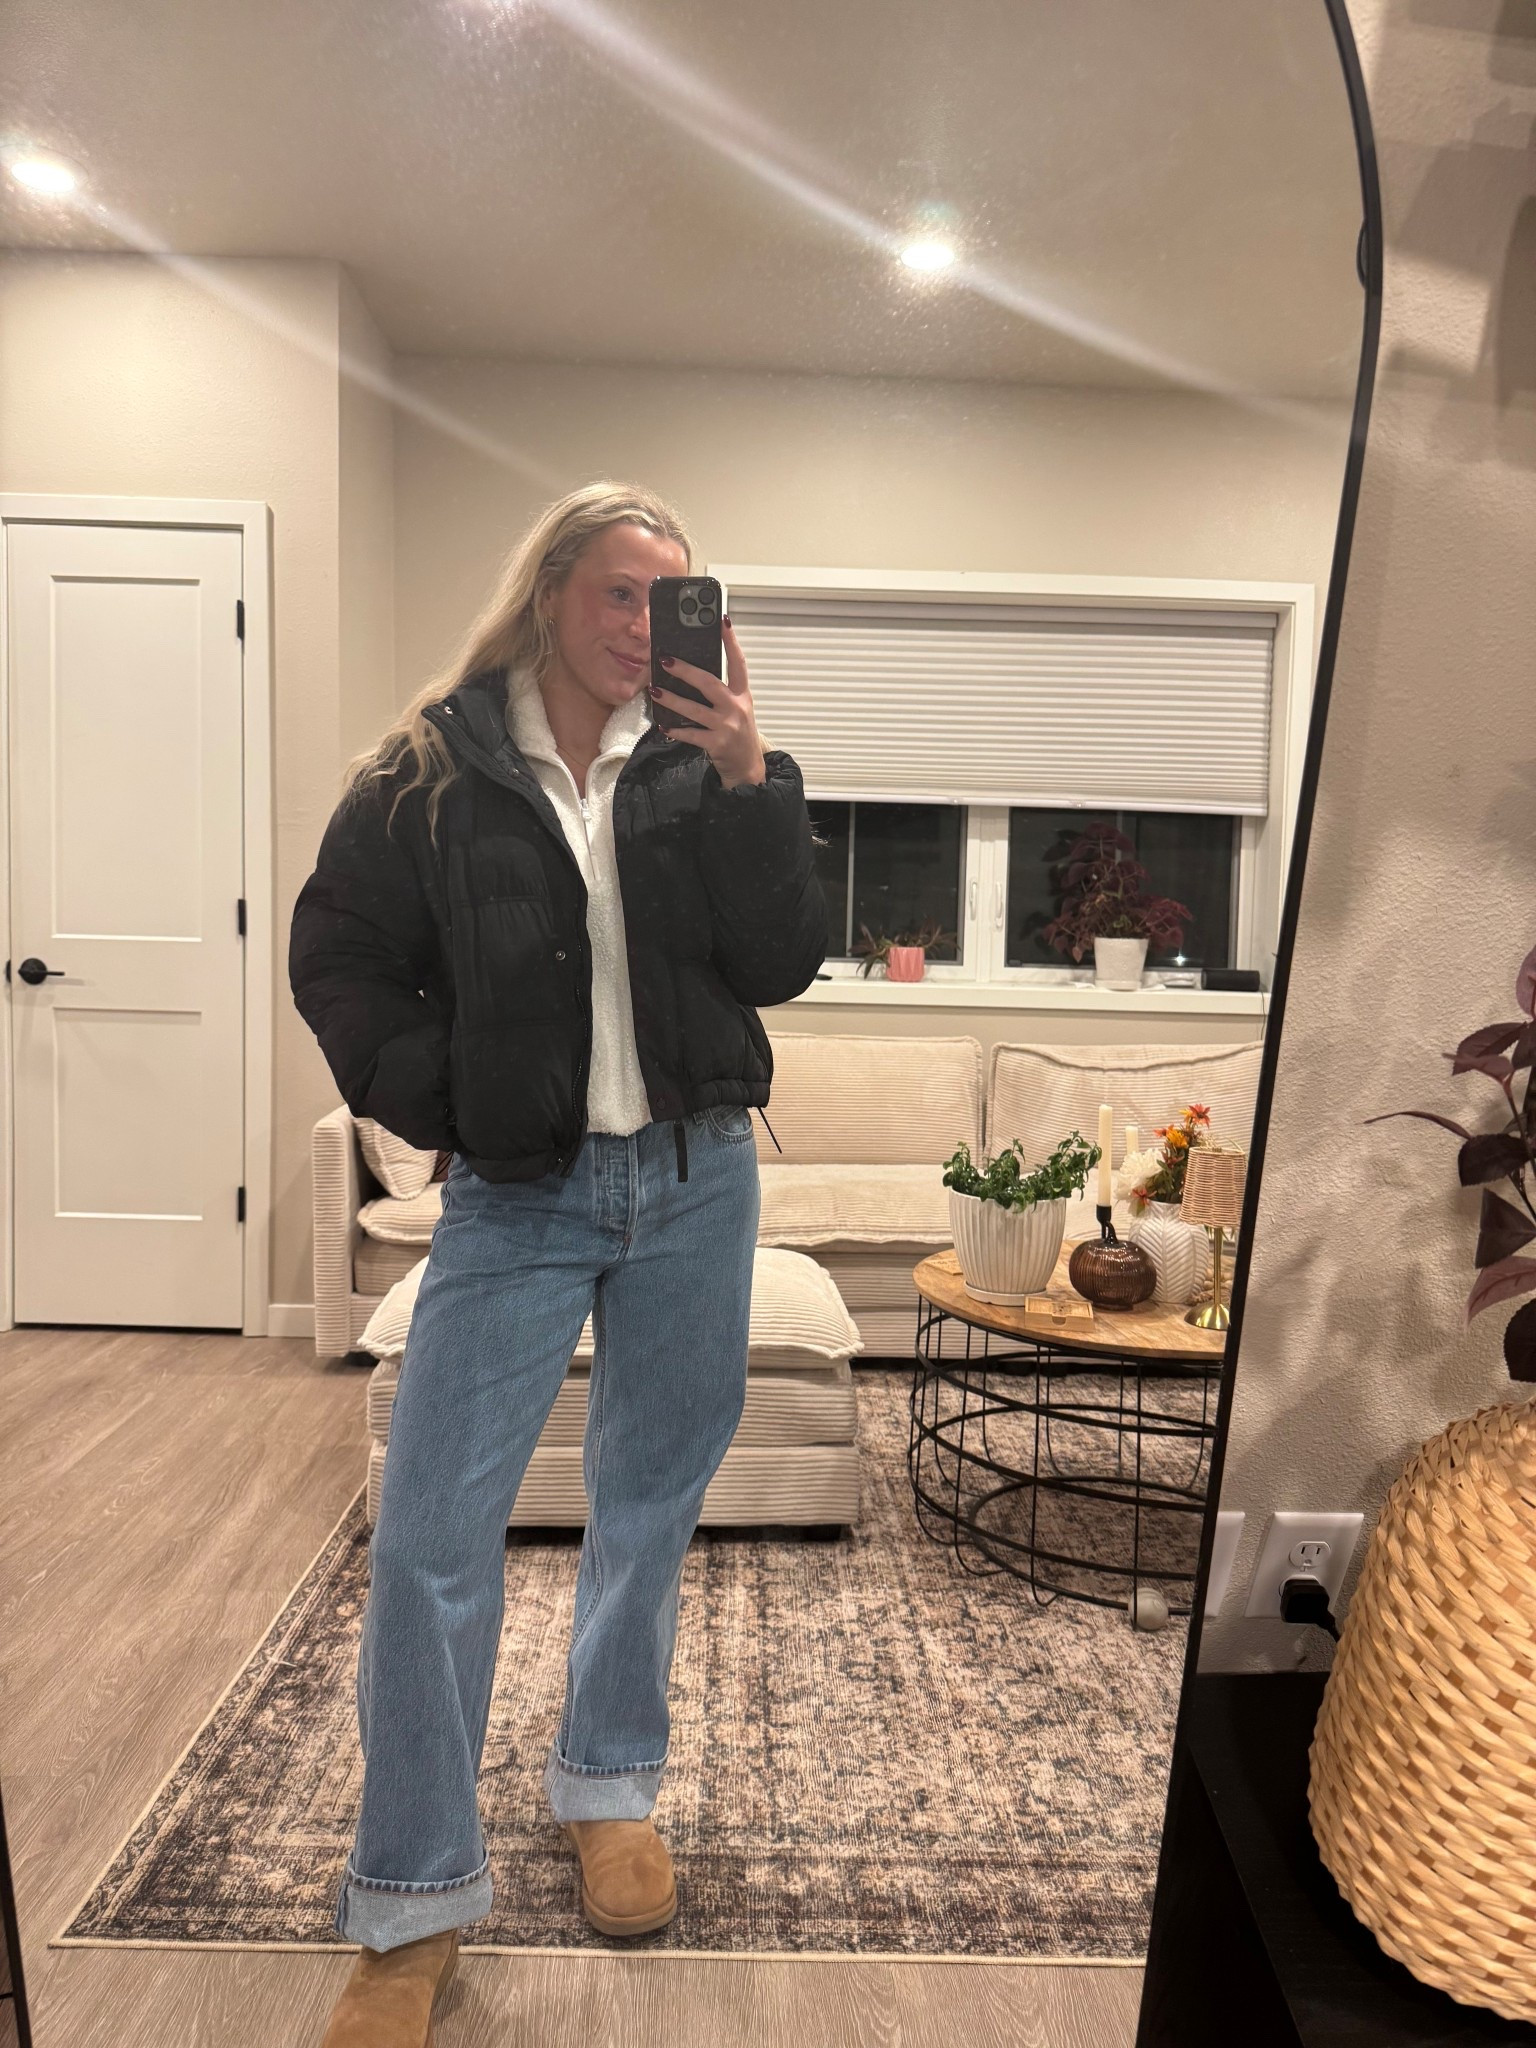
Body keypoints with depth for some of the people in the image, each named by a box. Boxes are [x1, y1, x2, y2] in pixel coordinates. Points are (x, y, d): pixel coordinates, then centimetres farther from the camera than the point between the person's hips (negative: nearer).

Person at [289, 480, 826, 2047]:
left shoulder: (696, 769, 2)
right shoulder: (433, 770, -2)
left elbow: (779, 965, -5)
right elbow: (337, 957, 3)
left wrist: (750, 780, -14)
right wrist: (439, 1105, -6)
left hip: (694, 1181, 2)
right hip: (517, 1198, -2)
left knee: (651, 1499, 15)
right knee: (431, 1531, -2)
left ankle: (608, 1782, 39)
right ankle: (414, 1903, 20)